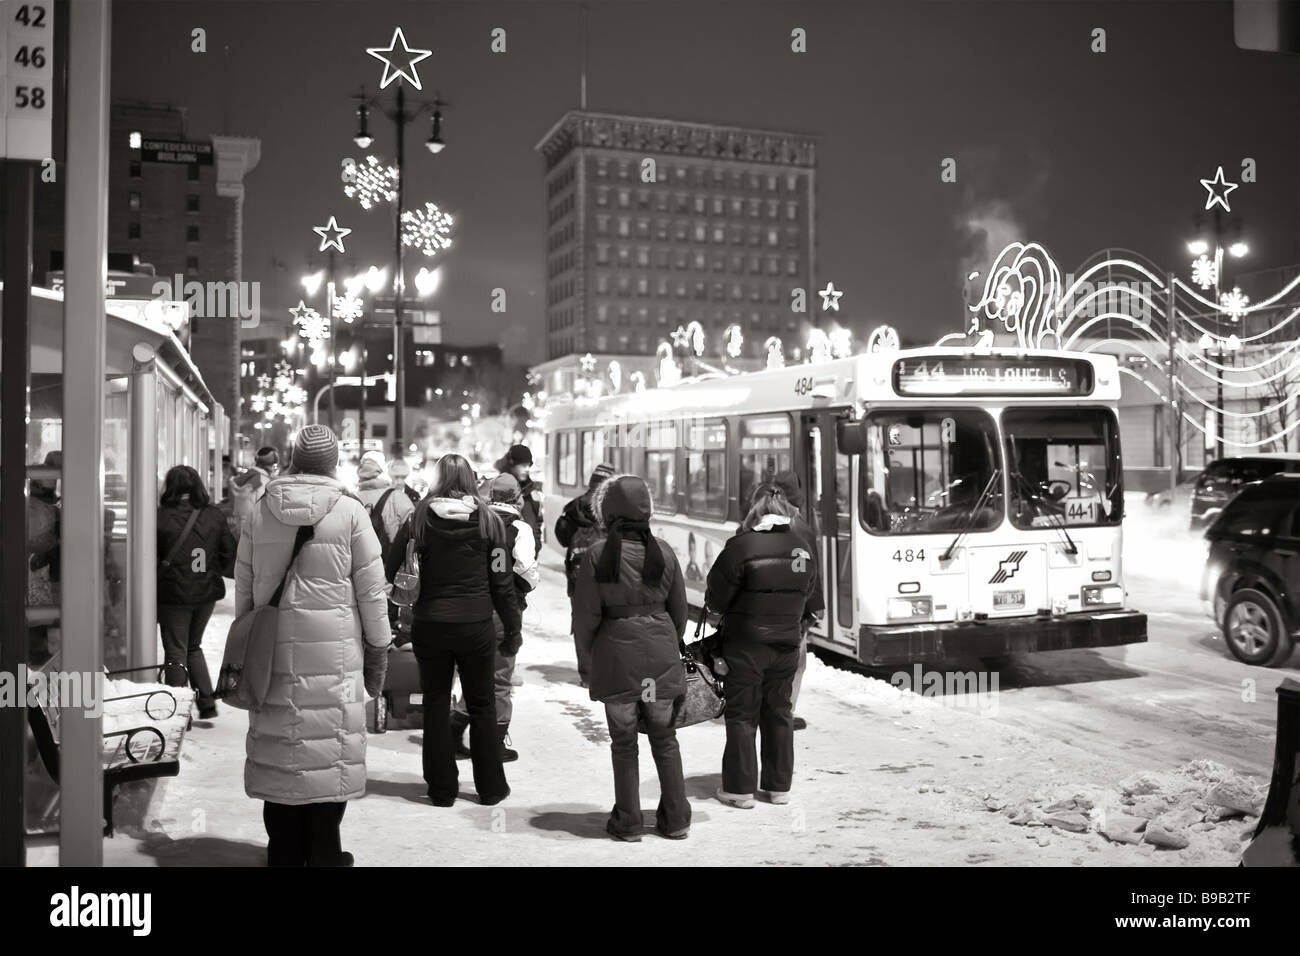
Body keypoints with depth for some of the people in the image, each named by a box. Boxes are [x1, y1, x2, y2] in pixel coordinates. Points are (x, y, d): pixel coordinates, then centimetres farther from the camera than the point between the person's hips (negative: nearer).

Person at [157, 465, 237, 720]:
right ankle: (207, 704, 15)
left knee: (176, 652, 7)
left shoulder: (162, 517, -11)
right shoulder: (214, 516, -2)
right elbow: (229, 555, 1)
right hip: (206, 593, 4)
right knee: (194, 647, 21)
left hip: (173, 594, -4)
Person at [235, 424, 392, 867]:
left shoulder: (261, 511, 5)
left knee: (278, 744, 11)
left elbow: (243, 586, 11)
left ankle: (283, 850, 21)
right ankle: (323, 852, 12)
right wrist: (377, 649, 6)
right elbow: (371, 589, -3)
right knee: (330, 745, 5)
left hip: (274, 650, 3)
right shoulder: (349, 512, -5)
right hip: (333, 653, -3)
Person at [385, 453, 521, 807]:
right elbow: (502, 581, -3)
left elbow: (388, 568, -4)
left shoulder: (420, 518, -4)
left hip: (430, 625, 0)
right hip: (476, 625, 0)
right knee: (481, 707, 13)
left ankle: (442, 789, 18)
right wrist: (512, 630, 4)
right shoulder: (488, 519, -4)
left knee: (436, 706, 12)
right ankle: (490, 787, 20)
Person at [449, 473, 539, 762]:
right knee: (501, 678, 7)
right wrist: (535, 579, 5)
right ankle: (497, 743, 14)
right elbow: (527, 572, -16)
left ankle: (455, 732, 19)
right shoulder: (519, 528, -12)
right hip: (504, 610, -5)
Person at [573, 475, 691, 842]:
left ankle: (627, 822, 18)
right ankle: (676, 819, 23)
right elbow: (679, 611, 8)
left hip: (617, 657, -3)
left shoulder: (598, 554, -11)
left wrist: (590, 649, 11)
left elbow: (585, 614, -8)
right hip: (661, 656, 3)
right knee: (665, 738, 16)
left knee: (624, 742, 11)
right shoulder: (663, 552, -2)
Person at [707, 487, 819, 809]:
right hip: (787, 644, 5)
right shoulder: (803, 550, 1)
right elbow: (808, 598, 10)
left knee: (742, 714, 5)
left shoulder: (741, 546, -16)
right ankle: (779, 785, 22)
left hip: (746, 644, -4)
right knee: (779, 712, 15)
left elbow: (716, 597, -12)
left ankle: (740, 788, 9)